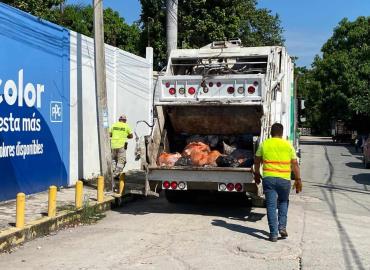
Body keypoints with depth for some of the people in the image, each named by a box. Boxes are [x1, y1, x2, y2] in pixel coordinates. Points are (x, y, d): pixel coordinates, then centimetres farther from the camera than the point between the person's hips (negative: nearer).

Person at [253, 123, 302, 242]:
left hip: (268, 178, -1)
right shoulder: (288, 145, 2)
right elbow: (295, 164, 1)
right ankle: (282, 227, 13)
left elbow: (257, 161, 10)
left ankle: (273, 234, 1)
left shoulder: (264, 144, 3)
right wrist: (298, 180, 7)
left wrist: (256, 174, 24)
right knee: (283, 202, 23)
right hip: (284, 179, 1)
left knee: (271, 206, 3)